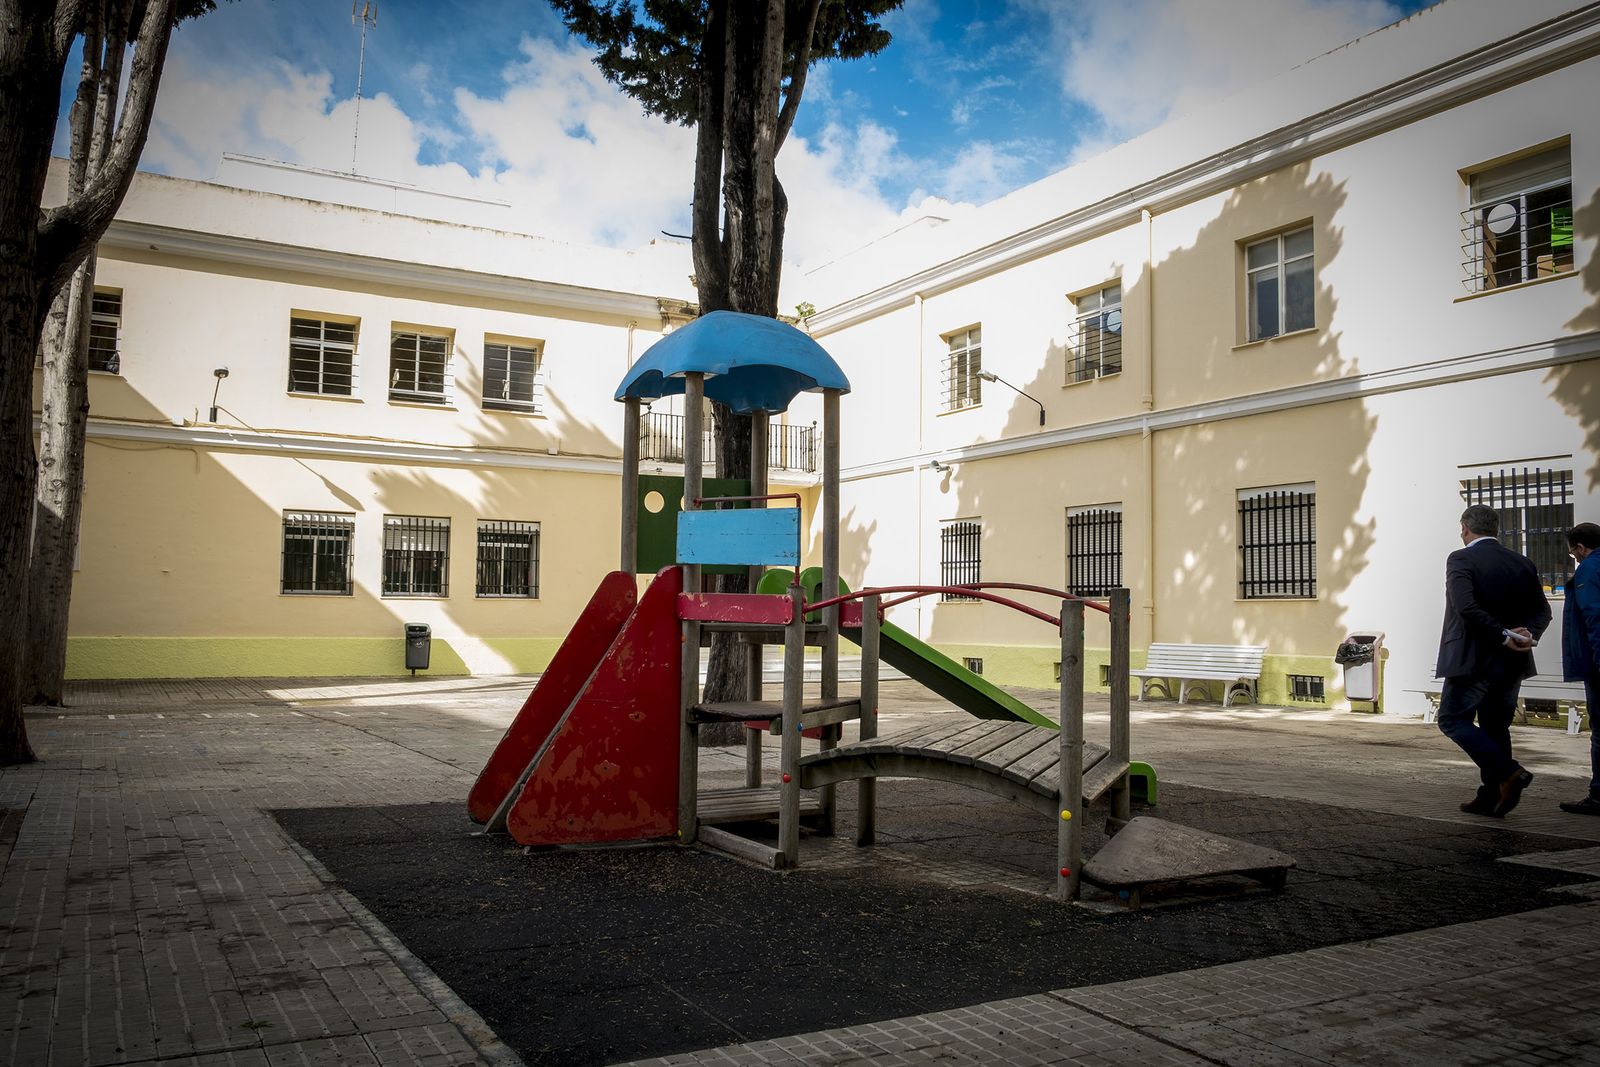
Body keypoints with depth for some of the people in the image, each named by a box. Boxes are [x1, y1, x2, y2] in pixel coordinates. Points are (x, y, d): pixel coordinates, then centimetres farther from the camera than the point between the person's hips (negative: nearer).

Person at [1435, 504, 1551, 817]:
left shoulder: (1460, 559, -11)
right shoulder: (1522, 563, 9)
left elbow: (1466, 607, -25)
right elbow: (1542, 611, 6)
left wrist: (1503, 635, -19)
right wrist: (1527, 634, -9)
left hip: (1472, 659, -7)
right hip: (1511, 662, 7)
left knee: (1453, 720, 4)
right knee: (1495, 727, 14)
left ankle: (1508, 772, -10)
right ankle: (1491, 797, 18)